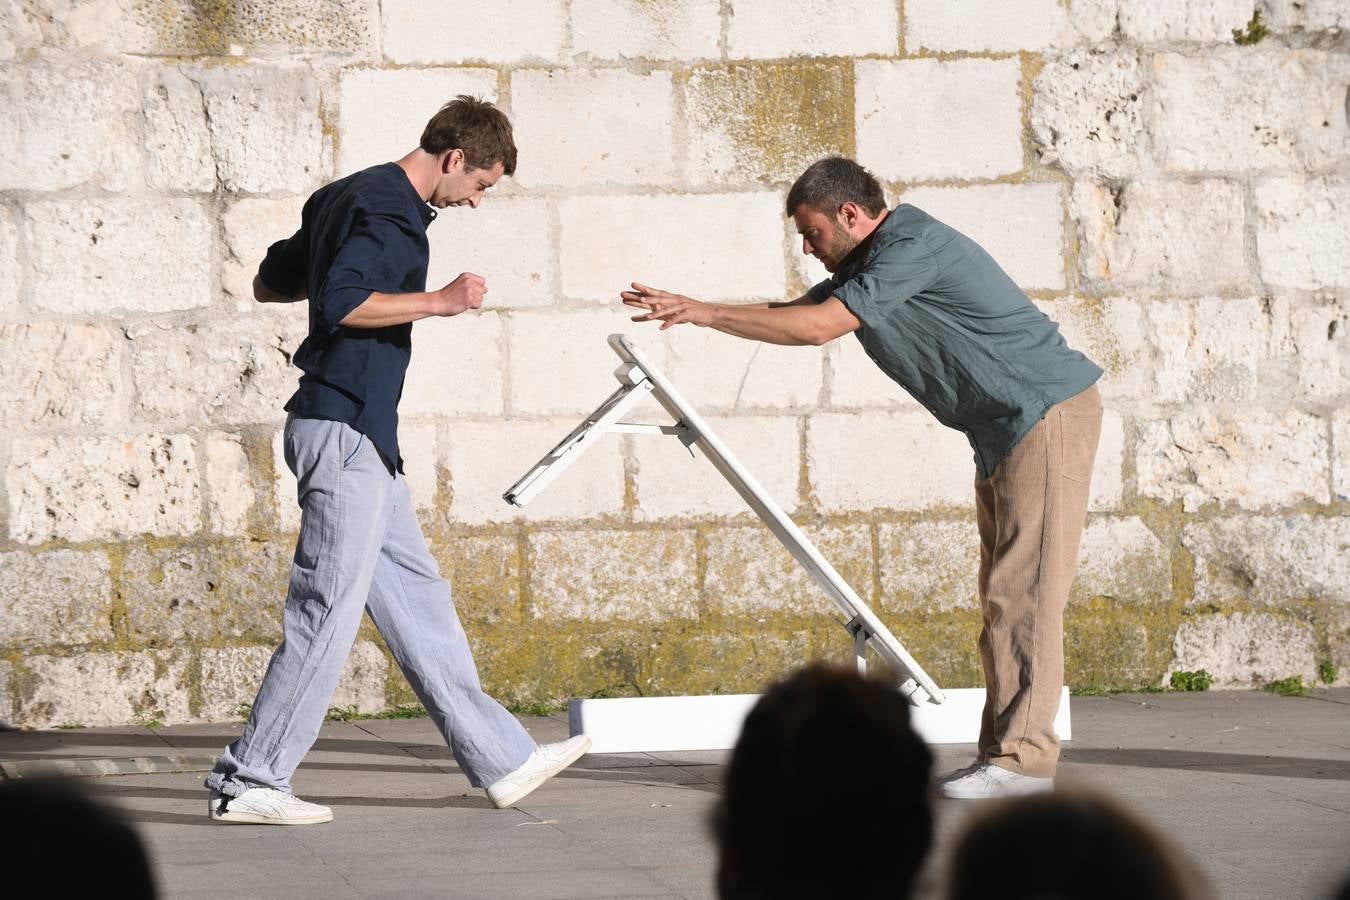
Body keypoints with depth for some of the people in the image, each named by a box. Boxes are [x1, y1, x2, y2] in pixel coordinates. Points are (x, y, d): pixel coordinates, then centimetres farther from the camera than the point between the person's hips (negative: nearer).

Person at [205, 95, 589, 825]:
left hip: (360, 437, 11)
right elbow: (341, 304, -27)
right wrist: (438, 301, -21)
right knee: (329, 609, -8)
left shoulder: (346, 198, 17)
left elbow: (267, 284, 24)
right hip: (345, 429, -11)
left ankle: (501, 760, 16)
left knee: (416, 595, 12)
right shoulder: (390, 210, -14)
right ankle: (248, 782, -4)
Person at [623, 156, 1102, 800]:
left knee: (1024, 592, -13)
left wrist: (708, 313, -15)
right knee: (1001, 595, 7)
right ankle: (1003, 749, 7)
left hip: (1048, 414, -10)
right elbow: (795, 313, 23)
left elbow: (818, 326, -22)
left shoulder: (913, 246, -18)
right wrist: (684, 307, 15)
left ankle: (1025, 756, -16)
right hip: (1004, 432, 10)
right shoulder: (863, 266, 14)